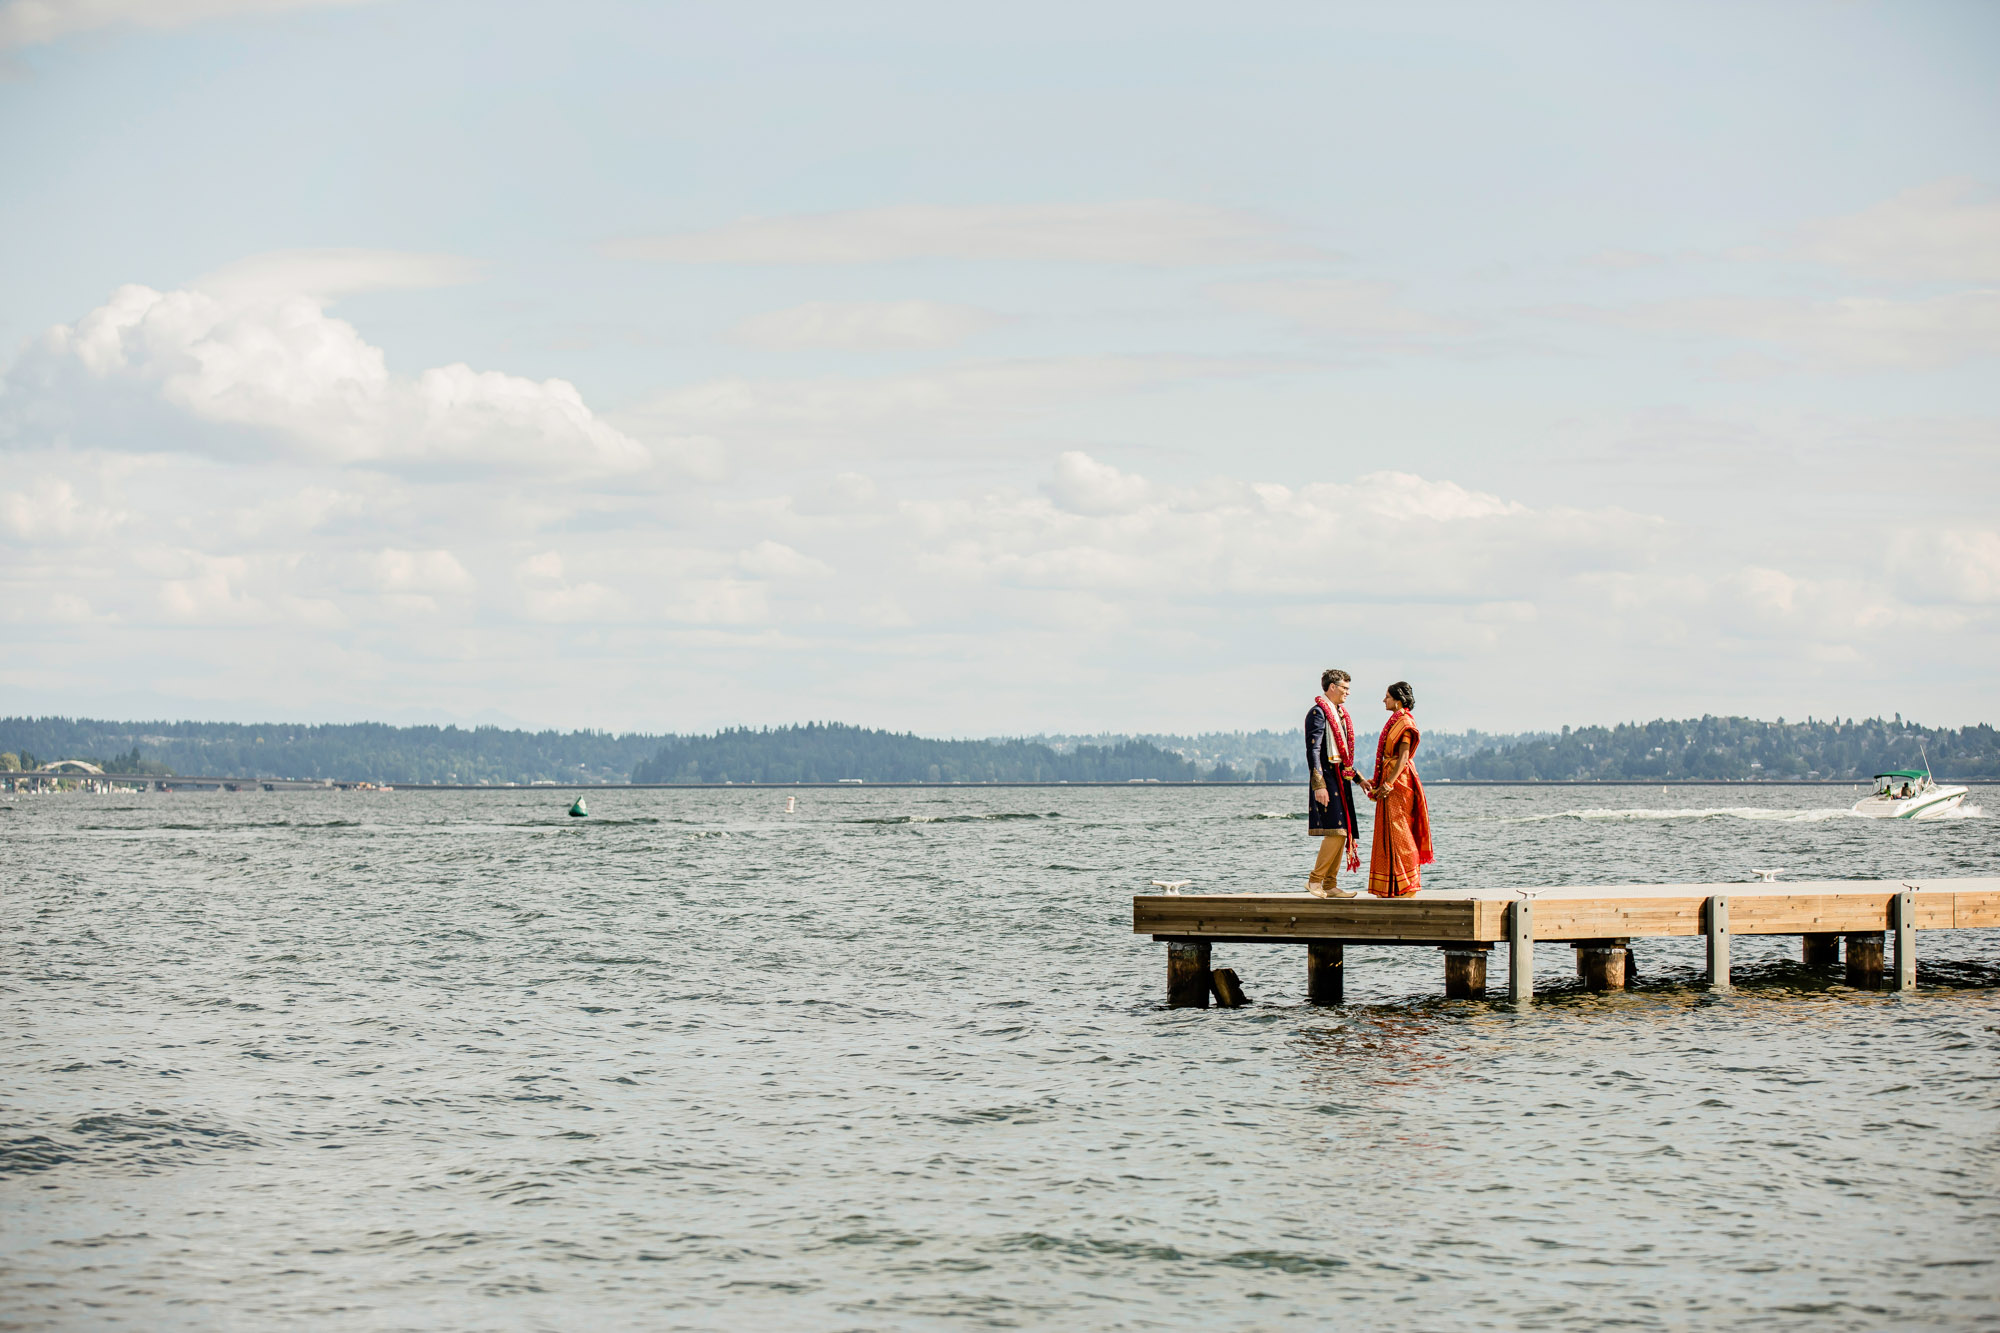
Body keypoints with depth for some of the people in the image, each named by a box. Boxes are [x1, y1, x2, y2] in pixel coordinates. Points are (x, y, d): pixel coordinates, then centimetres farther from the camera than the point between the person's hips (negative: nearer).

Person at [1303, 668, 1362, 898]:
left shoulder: (1340, 713, 18)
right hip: (1327, 777, -9)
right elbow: (1313, 751, -16)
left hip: (1340, 778, 9)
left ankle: (1331, 885, 10)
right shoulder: (1318, 712, -10)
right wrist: (1319, 785, -22)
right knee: (1335, 831, -15)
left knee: (1342, 833, 7)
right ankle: (1315, 880, -8)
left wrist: (1358, 777, 23)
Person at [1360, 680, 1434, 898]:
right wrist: (1377, 782, 18)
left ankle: (1406, 887, -7)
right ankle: (1391, 888, 11)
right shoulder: (1395, 721, 17)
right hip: (1389, 783, 10)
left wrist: (1388, 783, -25)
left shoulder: (1404, 722, -11)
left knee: (1398, 832, -8)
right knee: (1389, 832, 9)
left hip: (1398, 782, -10)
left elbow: (1403, 757, -19)